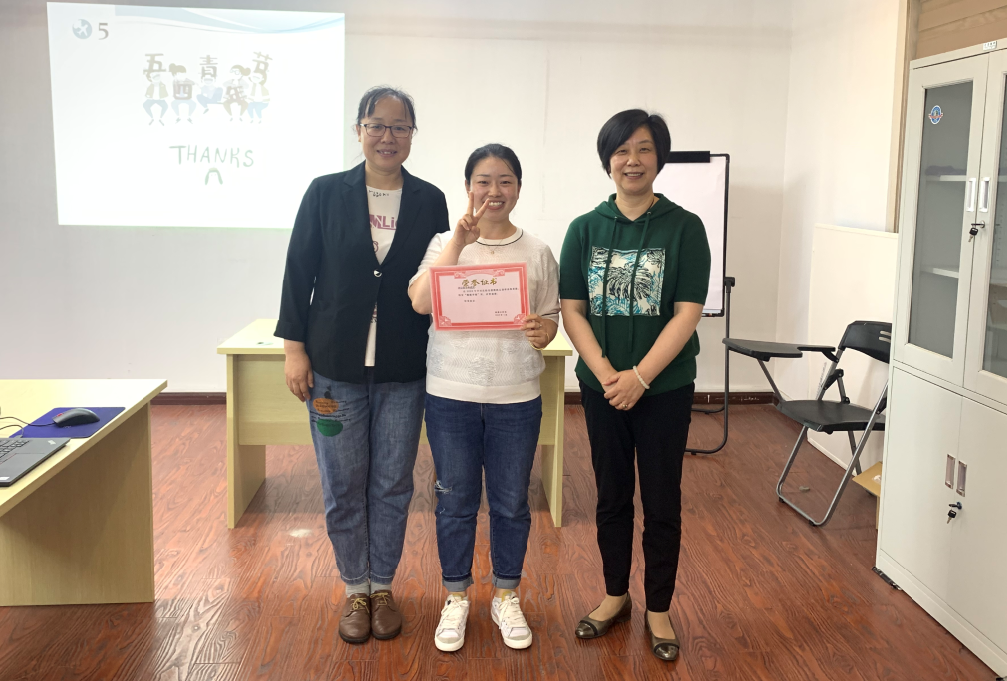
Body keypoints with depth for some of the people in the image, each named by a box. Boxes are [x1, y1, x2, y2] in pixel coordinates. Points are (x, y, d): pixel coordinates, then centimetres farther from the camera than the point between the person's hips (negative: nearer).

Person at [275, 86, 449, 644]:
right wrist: (294, 347, -4)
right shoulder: (326, 193, 0)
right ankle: (355, 590, 26)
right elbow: (299, 271, 1)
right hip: (336, 367, -1)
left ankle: (382, 587, 28)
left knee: (392, 485, 10)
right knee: (343, 487, 7)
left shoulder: (429, 200, 3)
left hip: (404, 371, 1)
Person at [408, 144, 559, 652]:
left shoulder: (538, 253, 4)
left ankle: (506, 597, 31)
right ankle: (456, 598, 29)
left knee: (511, 503, 11)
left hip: (516, 399, 1)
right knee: (455, 501, 10)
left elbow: (551, 316, 10)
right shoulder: (444, 244, 0)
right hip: (451, 395, -1)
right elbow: (421, 301, -16)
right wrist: (460, 241, -20)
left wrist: (543, 333, -14)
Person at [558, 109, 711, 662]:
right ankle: (615, 596, 31)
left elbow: (687, 314, -10)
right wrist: (606, 375, -14)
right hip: (601, 386, 2)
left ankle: (658, 609, 24)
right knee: (612, 494, 14)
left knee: (662, 501, 7)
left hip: (665, 387, -2)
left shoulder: (684, 228, -5)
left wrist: (639, 377, -17)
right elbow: (572, 311, -1)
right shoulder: (586, 229, 2)